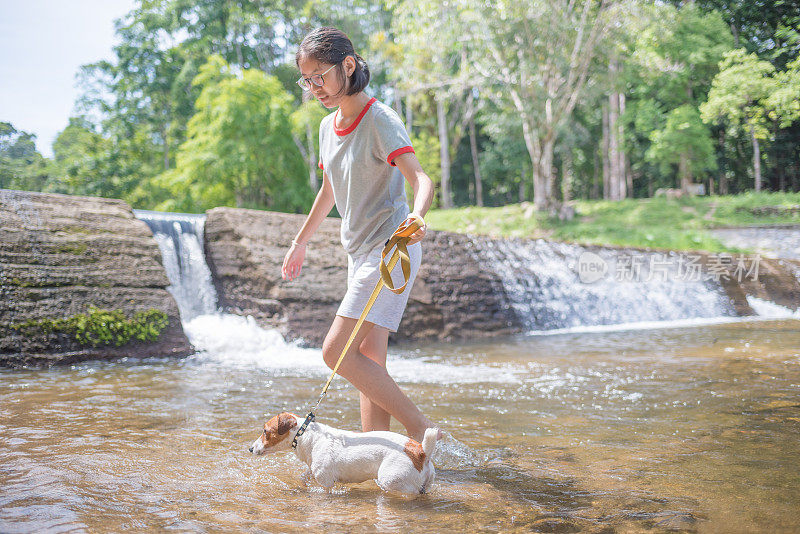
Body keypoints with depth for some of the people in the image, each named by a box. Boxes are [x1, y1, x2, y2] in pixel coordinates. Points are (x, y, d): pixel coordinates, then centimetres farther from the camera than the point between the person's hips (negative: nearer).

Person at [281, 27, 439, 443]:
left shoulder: (379, 120, -13)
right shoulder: (328, 127, 12)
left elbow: (420, 178, -26)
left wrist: (417, 215, -48)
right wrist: (300, 243, 33)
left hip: (390, 249, -9)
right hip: (360, 251, 9)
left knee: (336, 351, -15)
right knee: (369, 360, 6)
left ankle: (422, 429, -9)